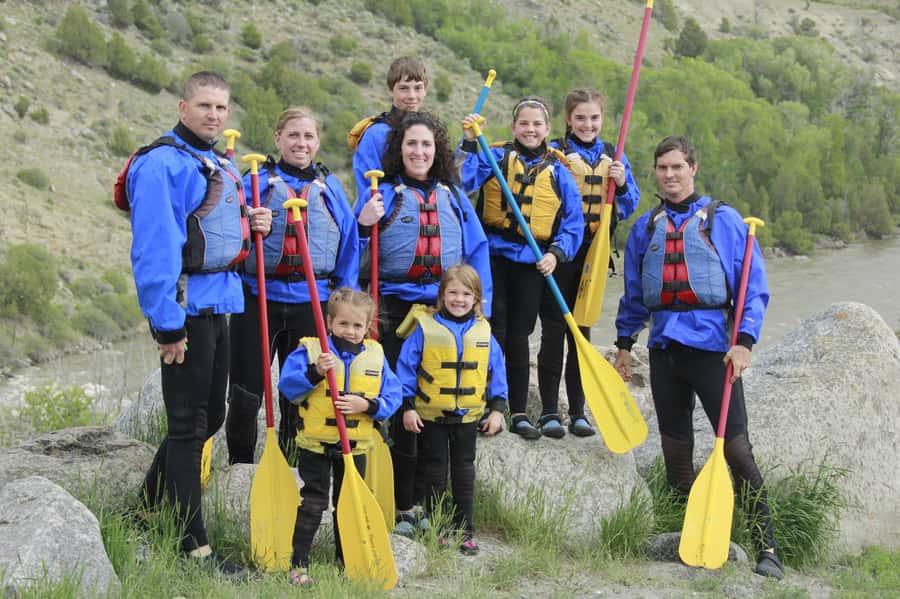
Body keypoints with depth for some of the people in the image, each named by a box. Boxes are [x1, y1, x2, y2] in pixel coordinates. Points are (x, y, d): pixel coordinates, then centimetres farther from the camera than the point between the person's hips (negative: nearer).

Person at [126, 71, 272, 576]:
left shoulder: (224, 168, 17)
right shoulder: (162, 164, -12)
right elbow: (155, 247, -19)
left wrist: (254, 224, 5)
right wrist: (168, 323, -22)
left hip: (219, 303, 9)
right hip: (185, 306, -9)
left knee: (210, 415, 17)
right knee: (189, 424, -4)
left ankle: (148, 510, 33)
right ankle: (194, 547, 2)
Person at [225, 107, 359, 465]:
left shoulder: (330, 187, 9)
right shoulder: (258, 181, 2)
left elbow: (348, 244, 10)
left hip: (310, 304, 2)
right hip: (259, 299, -2)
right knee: (245, 397, 0)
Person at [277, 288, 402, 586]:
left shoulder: (375, 355, -1)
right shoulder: (310, 349, -9)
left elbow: (393, 397, -2)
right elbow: (287, 386, -15)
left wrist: (367, 405, -19)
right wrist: (315, 372, -30)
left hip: (355, 446, 3)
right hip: (315, 442, -3)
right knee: (313, 502, -1)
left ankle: (346, 559, 29)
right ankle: (299, 563, 7)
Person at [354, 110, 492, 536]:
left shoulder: (454, 197, 13)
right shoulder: (382, 194, 3)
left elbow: (477, 251, 12)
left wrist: (480, 303, 4)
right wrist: (363, 226, -19)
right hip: (396, 309, -3)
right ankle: (401, 505, 8)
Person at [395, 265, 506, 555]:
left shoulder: (483, 332, -1)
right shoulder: (425, 328, -9)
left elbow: (496, 371, 6)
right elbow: (406, 366, -6)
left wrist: (497, 409, 1)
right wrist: (407, 406, -8)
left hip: (468, 414, 2)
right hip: (430, 414, -2)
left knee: (464, 471, 10)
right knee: (435, 471, 8)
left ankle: (464, 530, 18)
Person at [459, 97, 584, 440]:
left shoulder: (558, 171, 7)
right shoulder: (495, 157, 2)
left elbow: (573, 222, 5)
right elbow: (464, 181, -15)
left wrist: (557, 253, -9)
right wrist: (469, 144, -24)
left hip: (531, 263, 2)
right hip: (493, 256, -2)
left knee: (518, 336, 8)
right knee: (493, 332, -2)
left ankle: (519, 414, 16)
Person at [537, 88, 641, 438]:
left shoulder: (614, 157, 10)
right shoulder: (554, 153, -3)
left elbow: (628, 208, 10)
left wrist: (622, 184, -7)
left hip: (593, 253, 4)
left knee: (582, 331, 9)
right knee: (554, 330, -2)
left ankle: (578, 411, 15)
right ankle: (549, 411, 6)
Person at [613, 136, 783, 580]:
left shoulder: (723, 220, 0)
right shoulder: (646, 227, 13)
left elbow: (754, 286, -3)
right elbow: (633, 294, 21)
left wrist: (745, 340, -14)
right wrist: (624, 342, 18)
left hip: (711, 344, -4)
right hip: (664, 347, 4)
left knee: (735, 446, -9)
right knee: (675, 449, 8)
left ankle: (766, 548, -5)